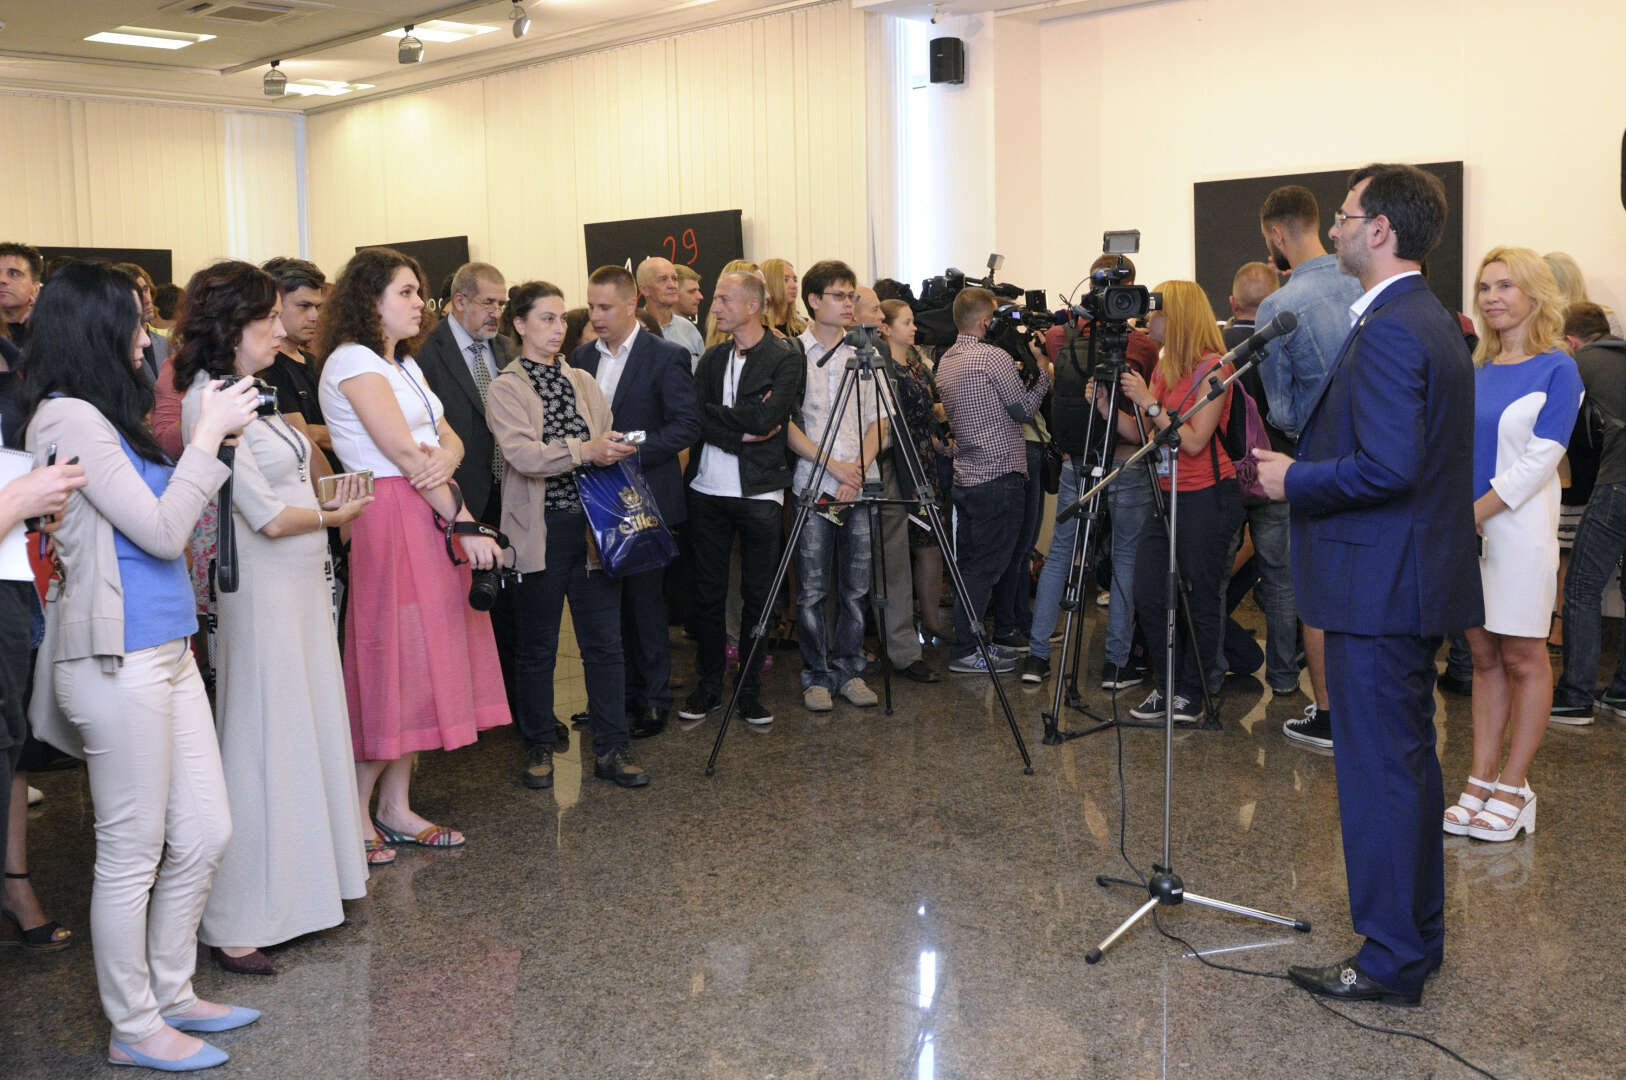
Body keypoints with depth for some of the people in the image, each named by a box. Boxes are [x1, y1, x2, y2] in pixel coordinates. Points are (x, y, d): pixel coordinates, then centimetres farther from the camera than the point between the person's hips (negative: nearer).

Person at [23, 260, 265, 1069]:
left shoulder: (99, 416, 14)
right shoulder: (68, 417, -13)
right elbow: (161, 531, -15)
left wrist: (216, 436, 8)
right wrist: (209, 435, -10)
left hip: (166, 652, 9)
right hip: (119, 660, -9)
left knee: (206, 835, 14)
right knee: (132, 854, 3)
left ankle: (170, 994, 31)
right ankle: (134, 1028, 19)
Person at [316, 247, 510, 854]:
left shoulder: (403, 364, 19)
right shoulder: (353, 361, -10)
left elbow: (449, 440, 11)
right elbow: (403, 452, -16)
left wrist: (444, 458, -14)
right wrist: (466, 524, -15)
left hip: (430, 519, 9)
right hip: (391, 520, -9)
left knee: (420, 660, 10)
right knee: (392, 661, -5)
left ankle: (397, 810, 18)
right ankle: (356, 814, 8)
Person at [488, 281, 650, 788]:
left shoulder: (582, 381, 15)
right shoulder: (505, 389, -1)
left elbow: (606, 445, 17)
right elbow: (521, 453, -17)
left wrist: (615, 449, -5)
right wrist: (585, 451, -25)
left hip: (592, 521, 4)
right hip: (540, 528, -4)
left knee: (605, 641, 3)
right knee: (537, 645, 7)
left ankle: (611, 748, 12)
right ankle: (539, 747, 22)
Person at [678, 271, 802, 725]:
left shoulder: (785, 358, -4)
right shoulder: (712, 358, 11)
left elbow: (767, 418, -17)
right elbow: (693, 419, -1)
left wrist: (715, 413, -6)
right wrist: (742, 434, -13)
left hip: (758, 493, -4)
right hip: (708, 490, 4)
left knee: (758, 595, 4)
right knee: (708, 592, 9)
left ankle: (751, 689, 15)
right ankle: (708, 686, 20)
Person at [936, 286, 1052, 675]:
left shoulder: (946, 362, 13)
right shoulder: (994, 357, -13)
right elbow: (1023, 408, -7)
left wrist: (1019, 372, 18)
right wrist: (1043, 372, 7)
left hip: (964, 476, 9)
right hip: (998, 477, -9)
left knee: (970, 563, 12)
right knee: (985, 566, -5)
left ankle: (973, 640, 19)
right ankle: (967, 652, -3)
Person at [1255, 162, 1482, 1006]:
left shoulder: (1388, 331, -19)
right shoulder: (1432, 321, 14)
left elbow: (1388, 467, -26)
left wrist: (1294, 480, -13)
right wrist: (1304, 467, 14)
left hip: (1378, 587, -11)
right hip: (1411, 581, 11)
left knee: (1378, 770, -2)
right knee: (1409, 761, 18)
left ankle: (1390, 962, 8)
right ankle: (1418, 934, 31)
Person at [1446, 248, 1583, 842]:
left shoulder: (1556, 368, -5)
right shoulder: (1476, 370, 12)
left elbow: (1539, 459, -13)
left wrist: (1473, 515, -17)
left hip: (1518, 530, -6)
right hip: (1466, 530, 6)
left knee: (1523, 659, 2)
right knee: (1484, 657, 9)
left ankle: (1513, 790, 10)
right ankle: (1480, 785, 13)